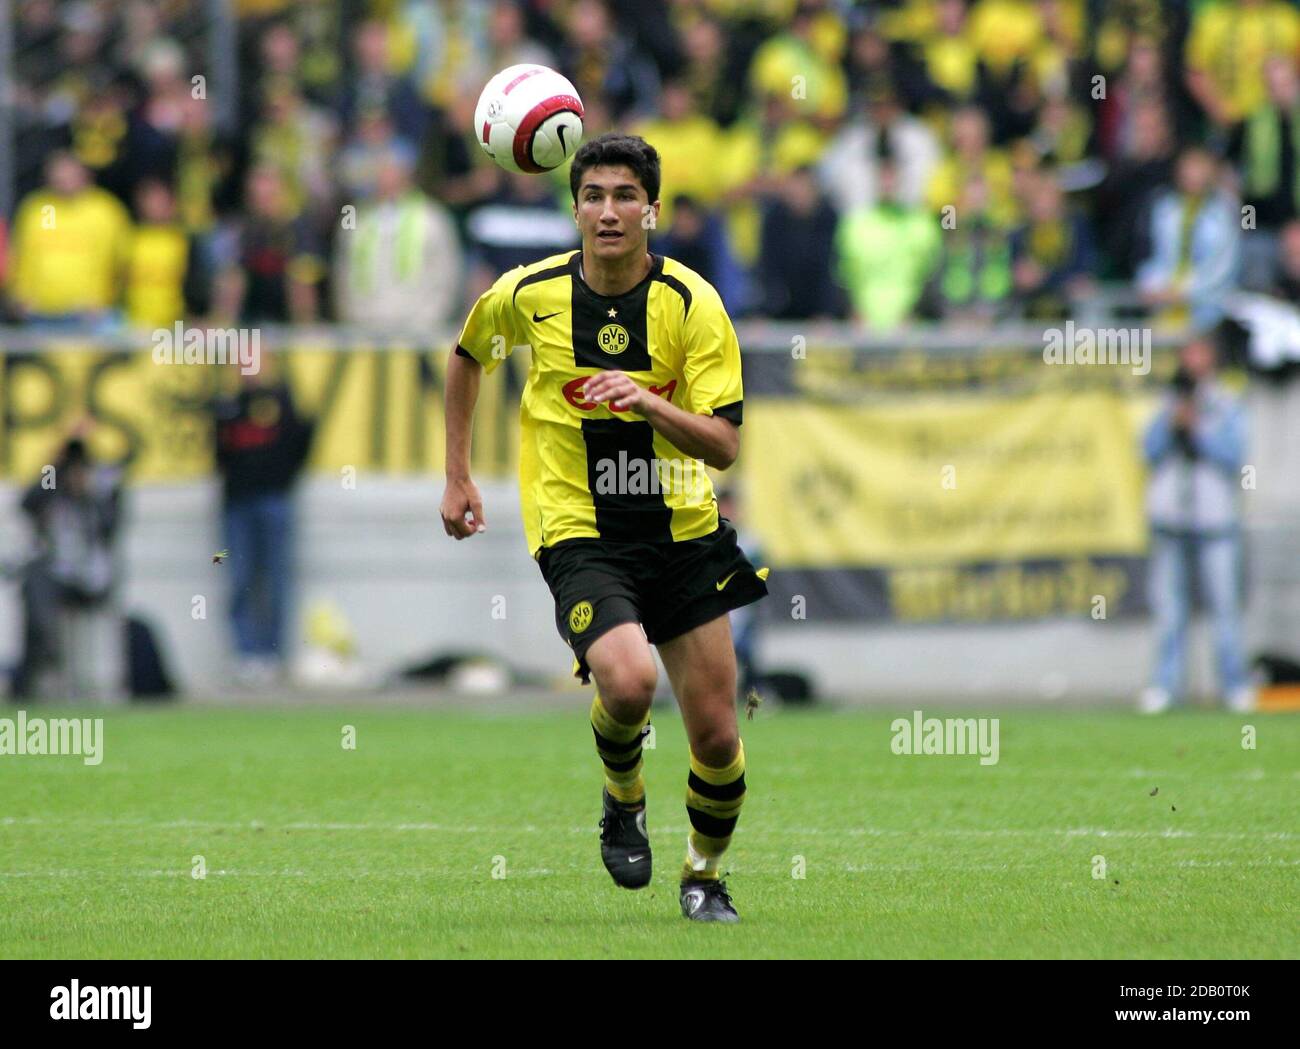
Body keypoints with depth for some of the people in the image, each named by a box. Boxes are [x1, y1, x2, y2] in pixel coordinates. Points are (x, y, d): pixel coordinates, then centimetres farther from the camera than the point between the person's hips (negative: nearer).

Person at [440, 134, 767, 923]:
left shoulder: (692, 303, -9)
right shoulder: (529, 294, -5)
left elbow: (725, 444, -13)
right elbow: (468, 356, 18)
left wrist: (649, 403, -30)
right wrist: (458, 475, 18)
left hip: (683, 531, 1)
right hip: (579, 532, -1)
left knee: (717, 737, 2)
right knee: (628, 679, -29)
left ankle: (706, 874, 30)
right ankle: (623, 797, 4)